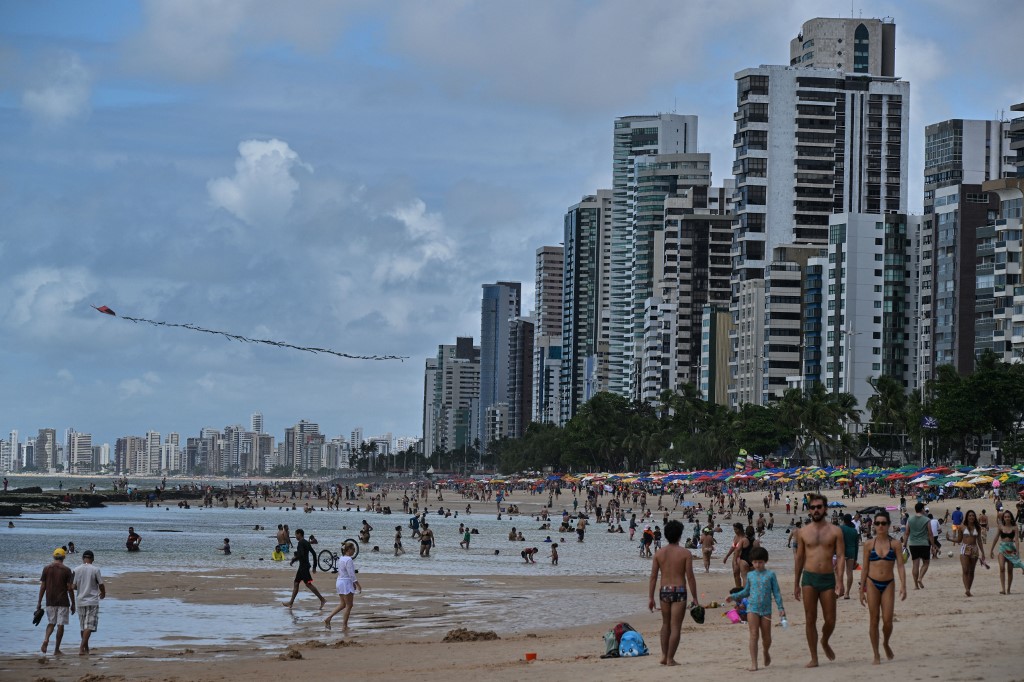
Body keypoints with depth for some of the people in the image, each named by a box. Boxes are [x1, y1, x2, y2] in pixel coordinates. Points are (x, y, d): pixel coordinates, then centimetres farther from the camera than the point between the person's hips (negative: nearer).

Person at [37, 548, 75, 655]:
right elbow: (70, 588, -6)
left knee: (51, 623, 16)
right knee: (60, 625, 4)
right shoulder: (66, 570, -5)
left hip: (50, 601, 3)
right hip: (63, 602, -3)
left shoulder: (46, 568, 2)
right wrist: (73, 604, 1)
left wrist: (39, 602, 8)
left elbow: (42, 586, 2)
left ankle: (46, 640, -10)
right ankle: (57, 649, 5)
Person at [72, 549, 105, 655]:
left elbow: (74, 586, 6)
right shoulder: (95, 569, -8)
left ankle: (86, 648, 25)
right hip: (92, 601, -4)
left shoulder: (77, 570, 1)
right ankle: (82, 647, -18)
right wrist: (103, 594, 16)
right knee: (89, 626, -6)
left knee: (83, 626, 16)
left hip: (81, 602, 4)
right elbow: (101, 585, -4)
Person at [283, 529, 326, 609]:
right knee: (295, 583, 14)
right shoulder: (307, 543, 15)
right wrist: (314, 566, 19)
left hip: (303, 566, -10)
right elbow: (314, 554, 17)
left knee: (308, 584, -11)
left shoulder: (300, 543, -13)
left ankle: (322, 599, -14)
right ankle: (291, 602, 17)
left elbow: (301, 554, -25)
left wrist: (293, 560, -14)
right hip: (305, 565, 10)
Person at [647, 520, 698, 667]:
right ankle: (670, 659, 1)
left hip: (664, 591, 4)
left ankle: (664, 656, 19)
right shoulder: (685, 553, -6)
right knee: (675, 627, 2)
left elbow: (653, 576, 3)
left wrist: (650, 597, 8)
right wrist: (695, 598, -2)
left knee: (666, 624, 20)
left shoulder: (659, 553, 3)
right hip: (679, 592, -4)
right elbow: (690, 577, -8)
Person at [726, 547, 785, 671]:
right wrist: (734, 596, 11)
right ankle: (753, 663, -7)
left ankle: (766, 653, 38)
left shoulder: (770, 575, 2)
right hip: (752, 609, 1)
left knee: (766, 636, 6)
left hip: (766, 609, -1)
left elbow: (776, 592, 4)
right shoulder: (750, 575, 9)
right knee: (754, 635, -7)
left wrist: (780, 607, -2)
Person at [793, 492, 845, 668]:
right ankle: (814, 658, 3)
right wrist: (796, 585, 11)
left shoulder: (835, 531, 3)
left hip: (828, 578, 0)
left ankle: (825, 642, 34)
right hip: (809, 578, 0)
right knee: (810, 619, -3)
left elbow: (841, 557, -1)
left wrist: (840, 581, -13)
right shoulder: (803, 532, 7)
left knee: (830, 620, 1)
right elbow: (799, 558, 12)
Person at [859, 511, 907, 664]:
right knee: (873, 620, 0)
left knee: (887, 620, -6)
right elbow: (865, 568, 6)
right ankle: (876, 655, 8)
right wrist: (862, 590, 5)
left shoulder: (895, 544, 0)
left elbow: (900, 566, -2)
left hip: (888, 584, 0)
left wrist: (903, 586, -12)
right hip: (872, 584, 0)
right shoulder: (869, 545, 2)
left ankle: (886, 643, 25)